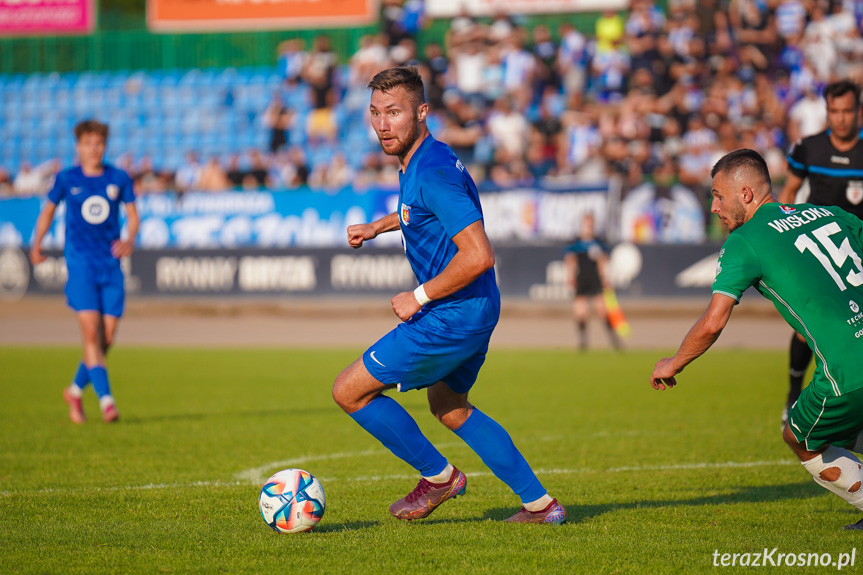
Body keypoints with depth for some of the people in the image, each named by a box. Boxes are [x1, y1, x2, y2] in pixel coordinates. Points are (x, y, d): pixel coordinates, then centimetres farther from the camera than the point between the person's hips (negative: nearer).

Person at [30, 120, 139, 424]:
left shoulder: (119, 179, 5)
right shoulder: (66, 179, 3)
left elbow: (132, 216, 11)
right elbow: (48, 209, 17)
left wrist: (129, 240, -8)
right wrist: (36, 245, 15)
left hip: (111, 265, 2)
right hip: (80, 264, -2)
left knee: (107, 338, 1)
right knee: (91, 332, -16)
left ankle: (76, 390, 23)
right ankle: (106, 399, -17)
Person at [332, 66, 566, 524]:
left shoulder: (432, 172, -24)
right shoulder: (419, 161, 7)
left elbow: (478, 255, -31)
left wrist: (419, 297, -20)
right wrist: (377, 226, 26)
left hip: (453, 315, -11)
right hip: (476, 313, 11)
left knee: (349, 391, -2)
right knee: (448, 406, 28)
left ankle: (438, 476, 12)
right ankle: (539, 503, 27)